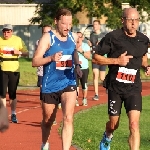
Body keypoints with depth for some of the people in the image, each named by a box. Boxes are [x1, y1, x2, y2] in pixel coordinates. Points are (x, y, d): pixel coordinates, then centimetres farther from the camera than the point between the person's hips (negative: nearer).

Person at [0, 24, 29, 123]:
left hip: (14, 70, 0)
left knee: (13, 94, 7)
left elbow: (27, 53, 6)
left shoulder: (18, 40, 2)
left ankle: (13, 114, 17)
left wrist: (19, 52, -14)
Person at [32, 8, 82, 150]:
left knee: (68, 118, -18)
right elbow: (35, 61, -18)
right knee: (48, 120, 16)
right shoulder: (48, 38, -12)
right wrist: (51, 58, -35)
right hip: (50, 85, -2)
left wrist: (77, 65, 10)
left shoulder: (74, 37, 2)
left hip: (69, 83, 2)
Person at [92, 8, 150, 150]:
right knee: (114, 124, 13)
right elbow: (95, 58, -8)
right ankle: (107, 138, 48)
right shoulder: (113, 37, -12)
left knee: (134, 124, -15)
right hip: (115, 88, -2)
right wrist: (117, 61, -20)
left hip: (133, 88, 2)